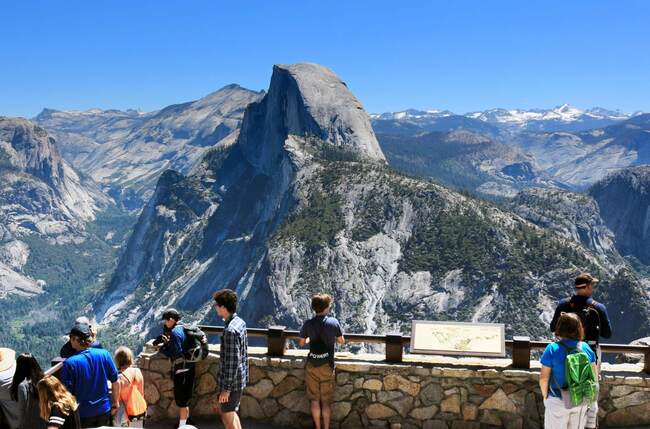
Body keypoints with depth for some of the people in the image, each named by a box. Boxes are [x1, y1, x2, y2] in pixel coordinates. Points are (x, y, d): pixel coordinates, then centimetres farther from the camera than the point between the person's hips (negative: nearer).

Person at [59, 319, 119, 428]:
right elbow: (114, 380, 0)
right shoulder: (104, 354, -8)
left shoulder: (70, 363, -18)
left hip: (83, 414, -3)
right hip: (104, 410, 3)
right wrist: (115, 403, 11)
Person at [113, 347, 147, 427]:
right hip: (140, 410, 4)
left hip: (127, 414, -4)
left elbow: (116, 399, -16)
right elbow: (142, 392, 3)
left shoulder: (118, 379, -21)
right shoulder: (137, 371, -7)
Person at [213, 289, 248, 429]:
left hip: (231, 381, -9)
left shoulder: (230, 331, -26)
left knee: (228, 417, 7)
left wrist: (226, 389, -19)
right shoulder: (240, 322, 3)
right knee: (223, 409, 24)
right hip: (240, 378, 9)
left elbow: (232, 362, -24)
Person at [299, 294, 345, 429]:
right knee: (326, 402, 10)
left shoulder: (308, 324, -8)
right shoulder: (333, 322, -11)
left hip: (312, 366, 1)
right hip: (327, 366, -1)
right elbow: (341, 341, 2)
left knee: (315, 400, 13)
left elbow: (302, 343, 4)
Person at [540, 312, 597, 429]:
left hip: (558, 401, -3)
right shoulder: (586, 348, -5)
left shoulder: (552, 349, -17)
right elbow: (593, 375, 4)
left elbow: (543, 377, -15)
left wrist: (545, 395, 0)